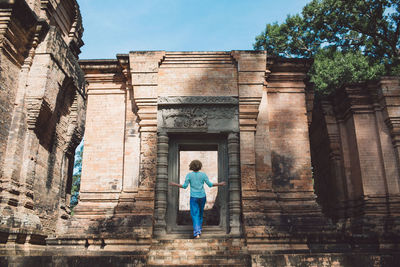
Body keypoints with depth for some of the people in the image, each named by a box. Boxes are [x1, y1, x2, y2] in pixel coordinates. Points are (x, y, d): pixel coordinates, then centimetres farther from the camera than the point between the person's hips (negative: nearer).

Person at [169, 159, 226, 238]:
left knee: (195, 215, -1)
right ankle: (199, 228, 36)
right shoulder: (203, 174, -5)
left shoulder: (189, 175, -8)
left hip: (193, 197, -2)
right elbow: (210, 184, -5)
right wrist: (219, 184, 9)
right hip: (202, 197, 2)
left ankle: (197, 233, -15)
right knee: (200, 213, 23)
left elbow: (184, 186, -7)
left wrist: (175, 184, 7)